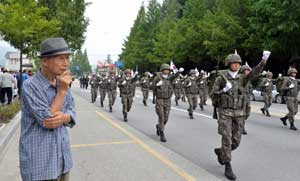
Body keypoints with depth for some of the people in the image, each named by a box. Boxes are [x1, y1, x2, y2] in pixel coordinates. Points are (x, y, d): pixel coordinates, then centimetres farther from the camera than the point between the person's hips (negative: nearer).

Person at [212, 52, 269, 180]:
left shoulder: (242, 78, 6)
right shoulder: (221, 78, -3)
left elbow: (254, 73, -13)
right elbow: (213, 94, -2)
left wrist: (263, 61, -28)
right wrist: (224, 90, -20)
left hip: (238, 113, 4)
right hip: (225, 112, -4)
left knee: (236, 141, 5)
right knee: (227, 139, -10)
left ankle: (220, 152, 35)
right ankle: (228, 168, -1)